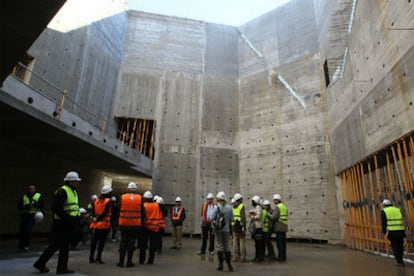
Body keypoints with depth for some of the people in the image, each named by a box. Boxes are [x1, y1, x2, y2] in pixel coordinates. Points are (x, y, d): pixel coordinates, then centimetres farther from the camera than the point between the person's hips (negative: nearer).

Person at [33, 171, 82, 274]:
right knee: (55, 245, 1)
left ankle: (62, 268, 21)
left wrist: (77, 218, 9)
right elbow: (55, 207, -23)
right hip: (61, 223, -9)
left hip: (69, 224, 9)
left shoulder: (73, 192, 14)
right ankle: (40, 264, 18)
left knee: (65, 246, 13)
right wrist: (67, 217, -24)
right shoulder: (62, 191, -16)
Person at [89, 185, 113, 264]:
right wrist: (98, 219, -9)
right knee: (102, 242, 2)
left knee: (94, 241, 11)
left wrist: (94, 218, 4)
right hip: (104, 224, -6)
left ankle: (91, 258, 16)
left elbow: (93, 212, 7)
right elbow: (105, 213, -16)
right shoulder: (108, 201, -9)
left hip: (95, 224, 6)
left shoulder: (96, 201, 11)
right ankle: (98, 258, 3)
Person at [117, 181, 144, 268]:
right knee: (131, 243, 7)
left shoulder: (122, 197, -2)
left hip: (124, 224, 1)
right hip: (135, 224, -1)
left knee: (123, 242, 12)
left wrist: (118, 222, 11)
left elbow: (118, 210, 2)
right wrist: (141, 221, 13)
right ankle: (129, 262, 10)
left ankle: (121, 261, 15)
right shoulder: (140, 198, -3)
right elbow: (143, 212, -1)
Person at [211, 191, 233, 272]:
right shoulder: (229, 207, -4)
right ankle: (229, 264, 14)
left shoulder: (216, 207, -13)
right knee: (227, 246, 12)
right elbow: (231, 219, 0)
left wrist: (215, 223, 4)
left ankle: (220, 264, 13)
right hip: (227, 229, 2)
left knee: (219, 246, 8)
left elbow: (211, 218, -17)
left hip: (218, 230, -2)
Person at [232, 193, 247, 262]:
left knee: (235, 241, 10)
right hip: (240, 225, -6)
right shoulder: (242, 206, -9)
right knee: (242, 241, 1)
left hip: (234, 225, 6)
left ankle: (235, 257, 14)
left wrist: (231, 225, 12)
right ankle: (243, 257, 4)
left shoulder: (233, 206, 10)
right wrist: (244, 226, -15)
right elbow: (243, 217, -16)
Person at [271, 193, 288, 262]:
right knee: (283, 243, 11)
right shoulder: (284, 207, 16)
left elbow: (274, 217, -20)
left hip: (279, 227, -9)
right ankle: (283, 257, 16)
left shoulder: (277, 207, -12)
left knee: (279, 243, -4)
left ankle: (281, 257, -2)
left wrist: (270, 217, 0)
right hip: (284, 227, 9)